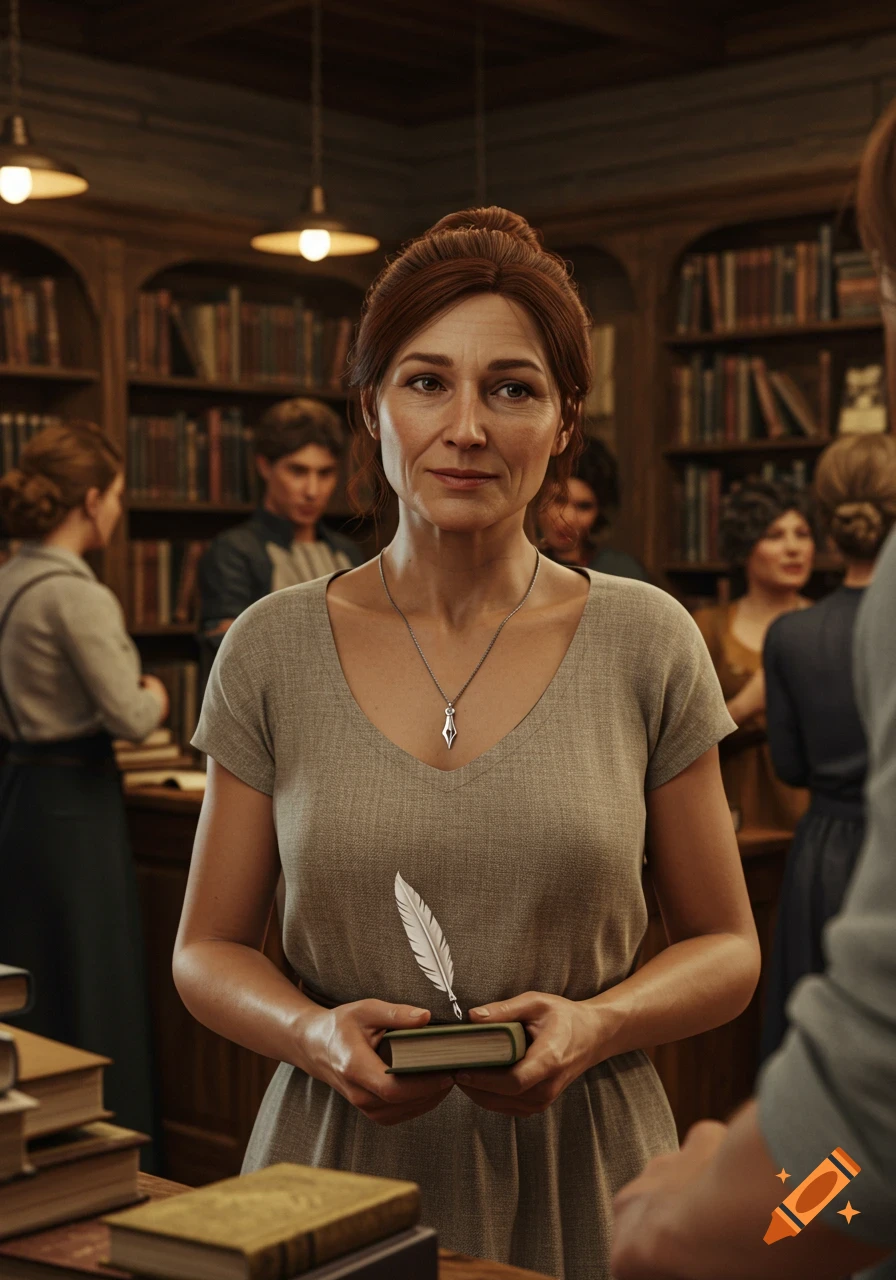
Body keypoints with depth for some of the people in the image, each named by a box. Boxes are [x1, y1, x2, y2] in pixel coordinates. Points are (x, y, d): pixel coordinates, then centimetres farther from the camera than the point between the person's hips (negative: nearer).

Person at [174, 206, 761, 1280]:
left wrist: (595, 1025, -15)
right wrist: (313, 1033, -16)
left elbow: (725, 947, 3)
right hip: (344, 1160, 1)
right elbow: (207, 950, 4)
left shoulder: (645, 642, -4)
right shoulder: (272, 650, -3)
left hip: (576, 1176, 0)